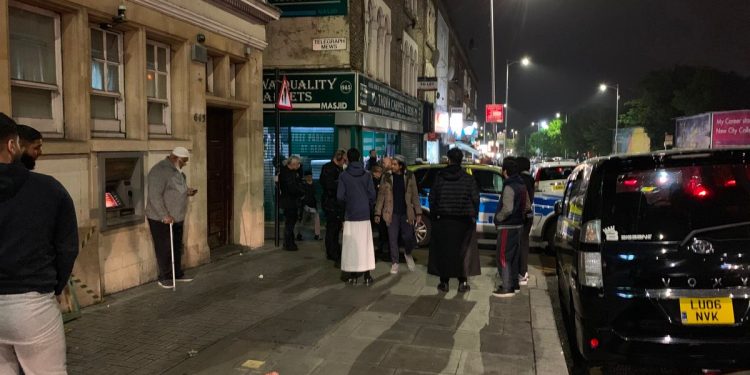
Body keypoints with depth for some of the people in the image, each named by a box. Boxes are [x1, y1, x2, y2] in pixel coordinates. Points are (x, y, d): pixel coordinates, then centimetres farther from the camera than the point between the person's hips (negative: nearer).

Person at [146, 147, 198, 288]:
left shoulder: (176, 171, 11)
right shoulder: (159, 171, -19)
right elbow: (155, 196, -24)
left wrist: (187, 192, 6)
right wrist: (164, 215, -26)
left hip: (177, 218, 9)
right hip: (161, 219, -9)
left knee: (177, 247, 15)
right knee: (164, 249, 1)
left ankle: (177, 274, 27)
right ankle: (163, 277, 13)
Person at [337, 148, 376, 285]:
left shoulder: (344, 176, -5)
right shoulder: (367, 175, -1)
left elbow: (340, 196, -7)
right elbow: (372, 194, -3)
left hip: (350, 214, -1)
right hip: (364, 214, 1)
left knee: (351, 244, 5)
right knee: (365, 244, 5)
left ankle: (353, 275, 9)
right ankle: (367, 275, 7)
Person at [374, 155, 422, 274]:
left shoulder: (409, 176, 0)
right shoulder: (387, 177, 0)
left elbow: (415, 195, 1)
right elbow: (381, 196, 2)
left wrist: (418, 212, -3)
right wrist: (378, 213, 0)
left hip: (406, 213, 0)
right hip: (392, 214, 0)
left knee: (408, 237, -1)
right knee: (393, 239, 4)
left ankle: (408, 253, 31)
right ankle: (395, 263, 17)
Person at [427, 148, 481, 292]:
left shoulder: (439, 177, -2)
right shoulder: (468, 179, -4)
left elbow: (432, 198, 0)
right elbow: (475, 199, -5)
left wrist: (434, 215, 9)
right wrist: (473, 216, 6)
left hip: (443, 220, 1)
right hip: (463, 221, 0)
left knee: (443, 250, 8)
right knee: (463, 250, 8)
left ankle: (444, 282, 12)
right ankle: (462, 282, 9)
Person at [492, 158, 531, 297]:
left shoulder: (509, 187, -19)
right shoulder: (522, 186, 10)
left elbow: (507, 208, -28)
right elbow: (527, 206, 15)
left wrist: (498, 218, -14)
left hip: (508, 227, -9)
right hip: (518, 225, 9)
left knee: (503, 257, -4)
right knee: (513, 256, 17)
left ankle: (507, 288, -3)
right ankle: (514, 283, 26)